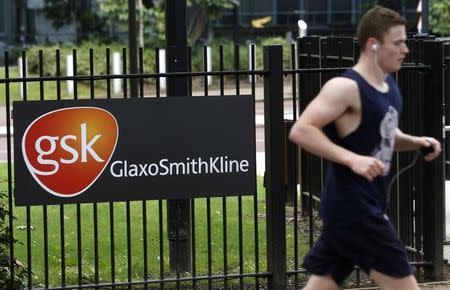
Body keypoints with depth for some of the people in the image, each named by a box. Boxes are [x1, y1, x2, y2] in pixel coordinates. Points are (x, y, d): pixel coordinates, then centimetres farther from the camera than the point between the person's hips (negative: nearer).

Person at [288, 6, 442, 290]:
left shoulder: (388, 84, 12)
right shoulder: (346, 87, -17)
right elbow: (300, 131, -24)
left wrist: (415, 142, 7)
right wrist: (353, 159, -29)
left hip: (368, 205, 9)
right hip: (351, 207, -9)